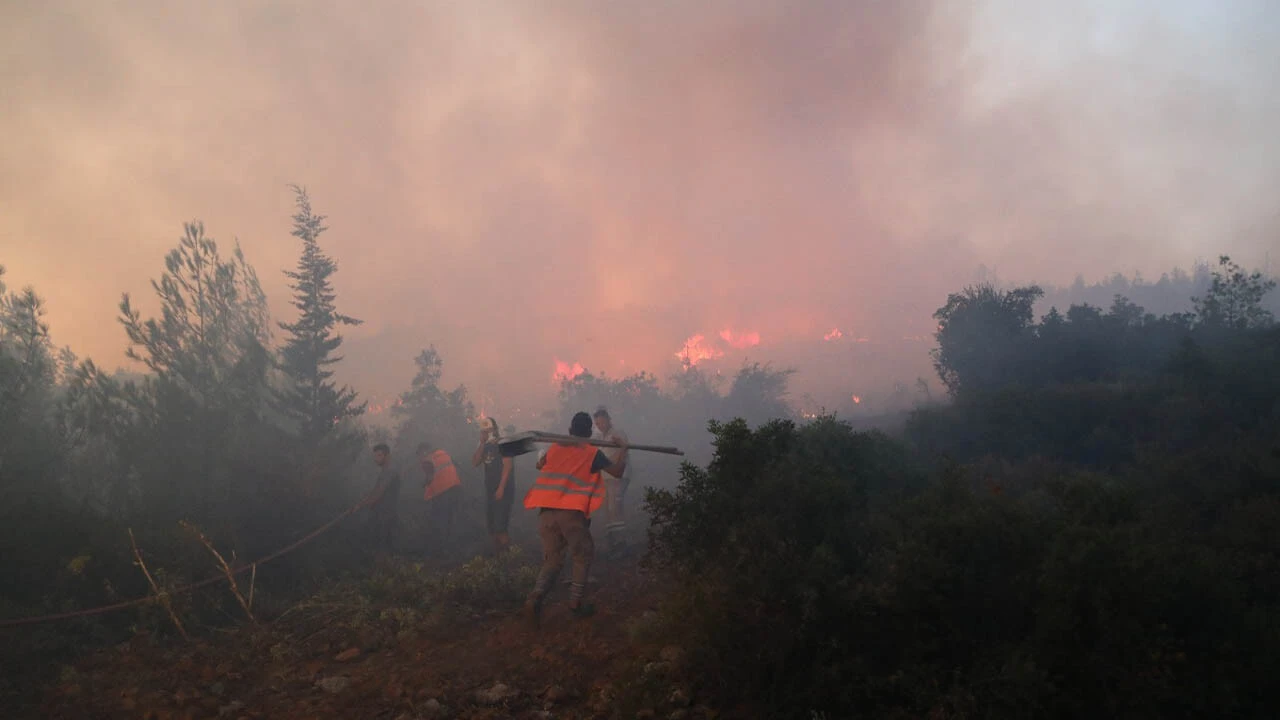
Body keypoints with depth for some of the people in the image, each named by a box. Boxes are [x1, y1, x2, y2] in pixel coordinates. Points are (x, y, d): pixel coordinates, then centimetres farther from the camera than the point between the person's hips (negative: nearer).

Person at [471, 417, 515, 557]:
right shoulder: (485, 446, 16)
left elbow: (507, 465, -14)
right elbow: (475, 463, 6)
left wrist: (501, 488, -20)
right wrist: (482, 444, -2)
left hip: (503, 491, -8)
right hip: (490, 491, 8)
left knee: (500, 527, -16)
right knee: (491, 527, 8)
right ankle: (497, 554, 15)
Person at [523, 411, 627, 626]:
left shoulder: (555, 448, 15)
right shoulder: (592, 453, 4)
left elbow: (540, 465, 34)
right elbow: (618, 470, 12)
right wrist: (624, 450, 28)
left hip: (547, 512, 4)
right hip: (571, 512, -4)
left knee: (551, 559, 12)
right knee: (583, 556, 15)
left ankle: (536, 597, -12)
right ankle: (576, 603, 11)